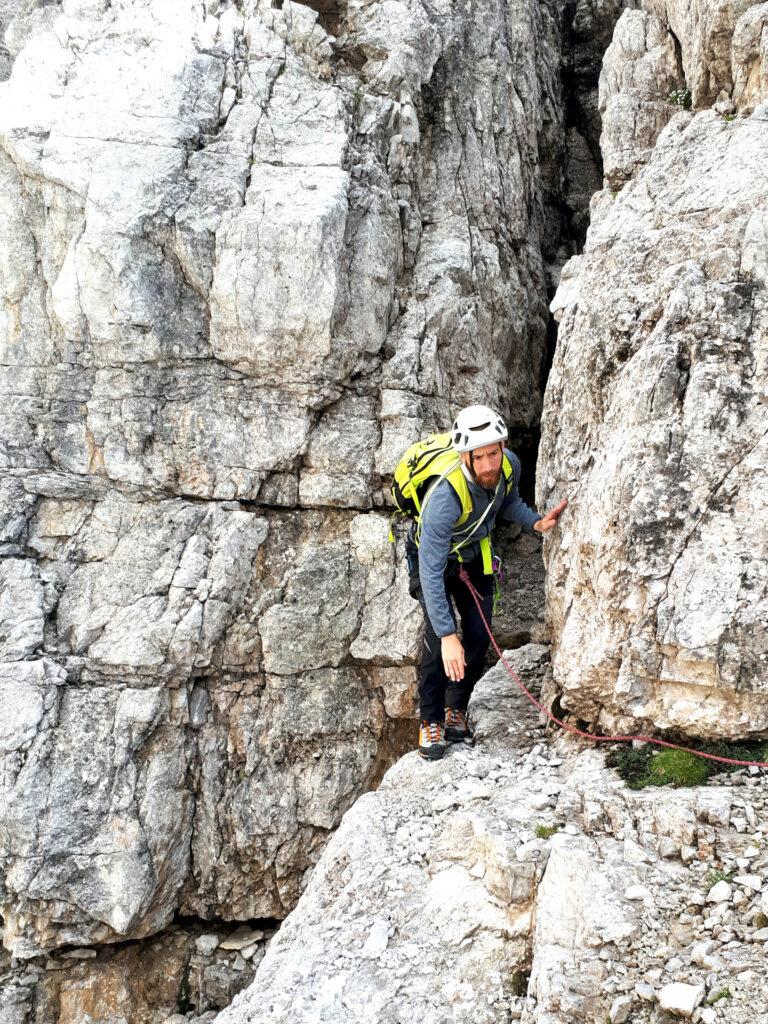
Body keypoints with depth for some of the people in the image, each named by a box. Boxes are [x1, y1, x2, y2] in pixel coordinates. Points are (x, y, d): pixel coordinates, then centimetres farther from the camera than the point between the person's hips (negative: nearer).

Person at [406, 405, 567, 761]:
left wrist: (536, 522, -19)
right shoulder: (445, 498, -43)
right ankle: (431, 721, -4)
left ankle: (456, 709, 21)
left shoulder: (509, 465, -25)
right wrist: (447, 636, -45)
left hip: (474, 554, 5)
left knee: (479, 635, -1)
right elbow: (431, 572, -41)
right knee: (438, 633, -21)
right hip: (434, 557, -5)